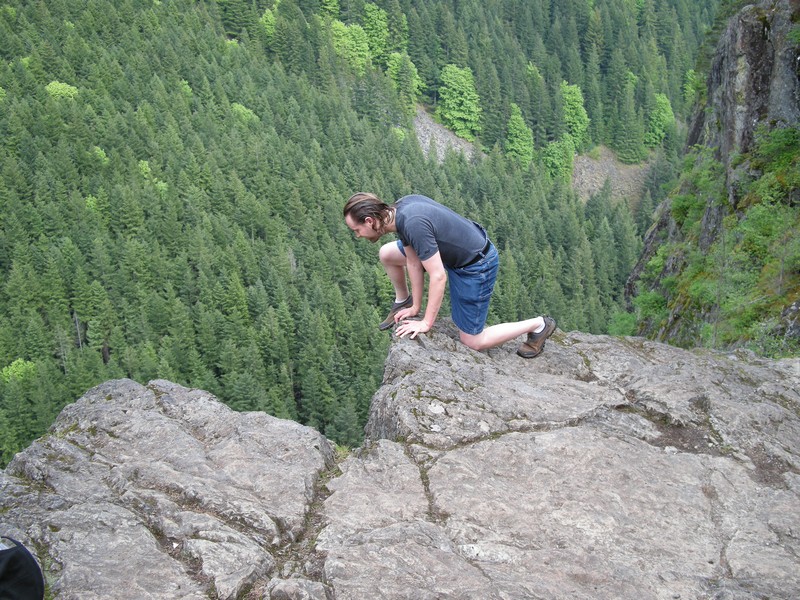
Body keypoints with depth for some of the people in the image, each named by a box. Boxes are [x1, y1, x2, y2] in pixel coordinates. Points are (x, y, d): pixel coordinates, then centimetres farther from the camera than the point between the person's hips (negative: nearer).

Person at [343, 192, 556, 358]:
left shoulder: (413, 224, -35)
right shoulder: (399, 209, -8)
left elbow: (438, 277, -29)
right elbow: (414, 262, 1)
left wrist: (426, 323, -20)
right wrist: (415, 307, 6)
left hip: (475, 265, -8)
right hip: (454, 249, 8)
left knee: (472, 342, 3)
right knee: (387, 254, 7)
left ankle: (539, 325, 13)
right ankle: (403, 302, 30)